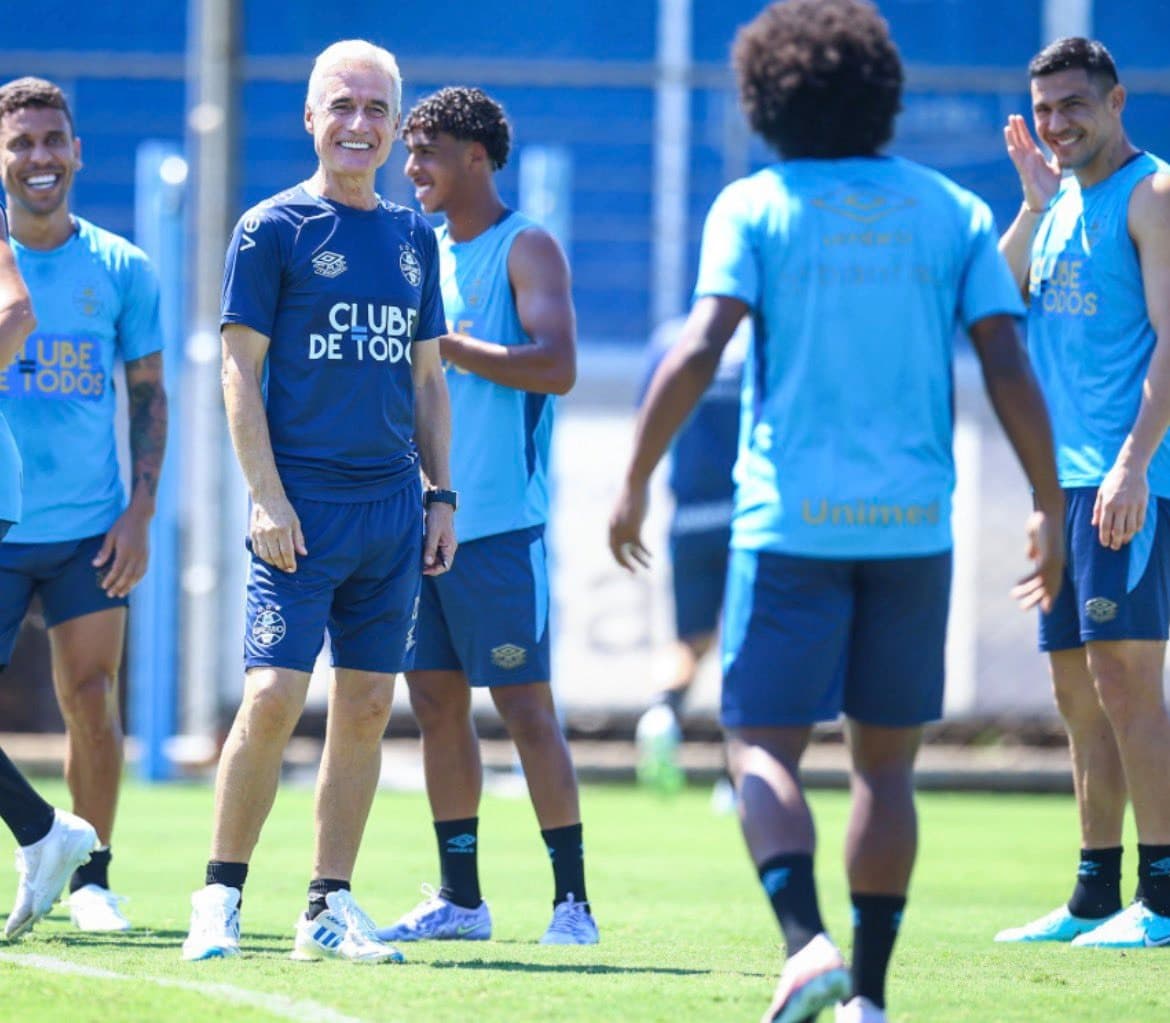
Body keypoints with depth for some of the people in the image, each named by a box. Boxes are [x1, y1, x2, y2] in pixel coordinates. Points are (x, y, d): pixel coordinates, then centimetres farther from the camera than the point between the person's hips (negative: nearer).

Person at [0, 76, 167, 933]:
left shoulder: (120, 269, 4)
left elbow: (149, 394, 10)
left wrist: (141, 510, 0)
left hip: (90, 531, 1)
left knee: (92, 703, -2)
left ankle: (91, 879, 10)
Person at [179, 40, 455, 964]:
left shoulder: (414, 237, 14)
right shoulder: (274, 229, -2)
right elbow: (241, 369, -4)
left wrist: (440, 495, 12)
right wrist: (265, 495, -12)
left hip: (392, 505, 5)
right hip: (304, 504, -5)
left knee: (366, 707, 4)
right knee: (274, 696, -13)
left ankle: (329, 910, 10)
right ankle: (220, 898, -3)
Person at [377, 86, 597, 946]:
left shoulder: (526, 249, -6)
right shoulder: (426, 253, 16)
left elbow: (557, 365, -19)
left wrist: (443, 344, -18)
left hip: (499, 523, -7)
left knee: (526, 707, -6)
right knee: (437, 705, 8)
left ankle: (573, 900, -2)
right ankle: (460, 899, 14)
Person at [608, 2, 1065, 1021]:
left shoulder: (755, 207, 0)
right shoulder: (954, 212, 7)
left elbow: (698, 352, -11)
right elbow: (1010, 370, 0)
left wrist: (635, 484, -5)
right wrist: (1049, 507, 7)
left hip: (791, 519, -2)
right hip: (913, 520, 2)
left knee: (763, 747, 1)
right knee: (885, 763, 11)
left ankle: (806, 938, -22)